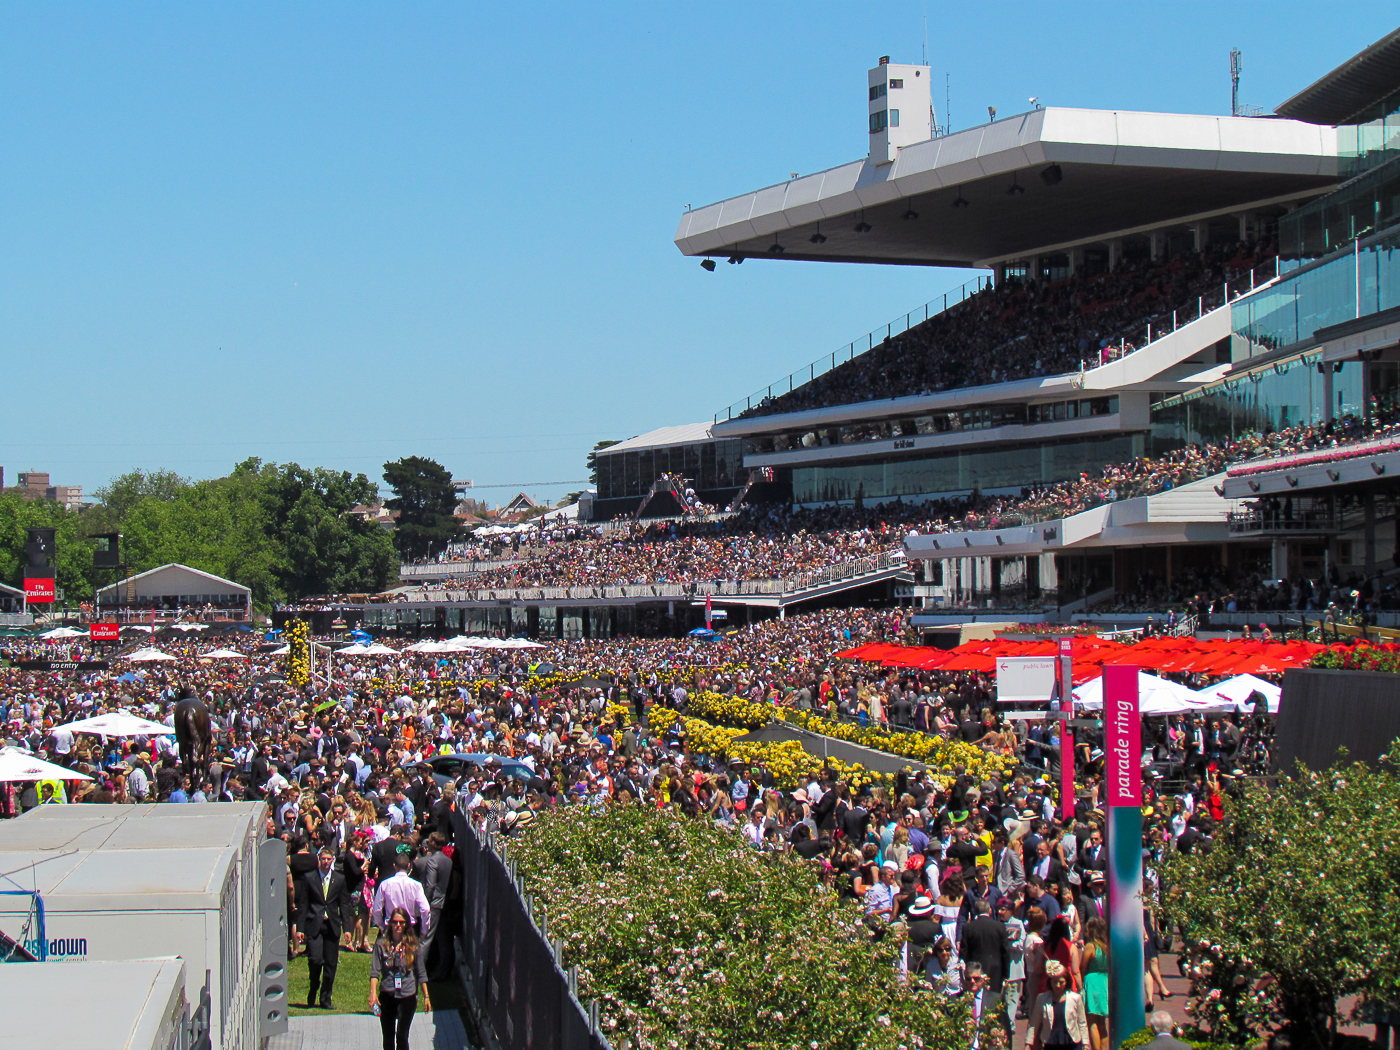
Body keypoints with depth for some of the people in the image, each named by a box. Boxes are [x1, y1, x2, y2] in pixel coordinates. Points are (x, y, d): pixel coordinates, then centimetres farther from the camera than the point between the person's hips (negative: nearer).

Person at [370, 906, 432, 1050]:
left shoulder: (412, 946, 2)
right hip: (387, 995, 1)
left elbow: (421, 973, 7)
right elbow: (375, 971, -6)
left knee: (402, 1037, -9)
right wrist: (373, 992, -20)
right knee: (388, 1038, 9)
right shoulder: (381, 944, 1)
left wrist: (426, 996, 5)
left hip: (407, 996, -1)